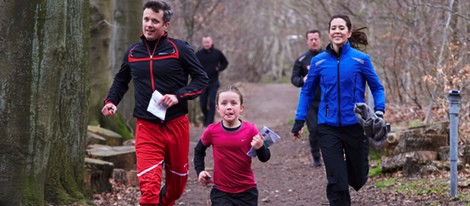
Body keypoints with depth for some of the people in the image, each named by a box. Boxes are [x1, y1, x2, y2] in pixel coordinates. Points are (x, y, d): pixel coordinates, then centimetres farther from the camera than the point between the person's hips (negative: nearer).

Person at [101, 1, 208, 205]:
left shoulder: (179, 49, -5)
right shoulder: (132, 52, 5)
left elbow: (201, 78, -2)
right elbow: (121, 80, 22)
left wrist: (179, 96, -16)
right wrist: (111, 100, 5)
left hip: (176, 125, 0)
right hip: (146, 128, 0)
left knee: (177, 181, 18)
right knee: (149, 185, -17)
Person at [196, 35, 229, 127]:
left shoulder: (217, 53, 0)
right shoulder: (198, 54, 0)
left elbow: (225, 63, 12)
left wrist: (219, 68, -5)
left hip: (213, 82, -1)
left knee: (212, 103, -7)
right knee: (203, 103, 6)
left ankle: (210, 122, -3)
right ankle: (206, 117, 33)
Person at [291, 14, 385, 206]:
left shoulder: (361, 59, -6)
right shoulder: (319, 61, -1)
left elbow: (377, 88, 3)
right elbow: (307, 91, 10)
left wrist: (379, 111, -13)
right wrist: (299, 120, 5)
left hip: (356, 125, 0)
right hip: (329, 127, 0)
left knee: (358, 179, 16)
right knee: (336, 183, -5)